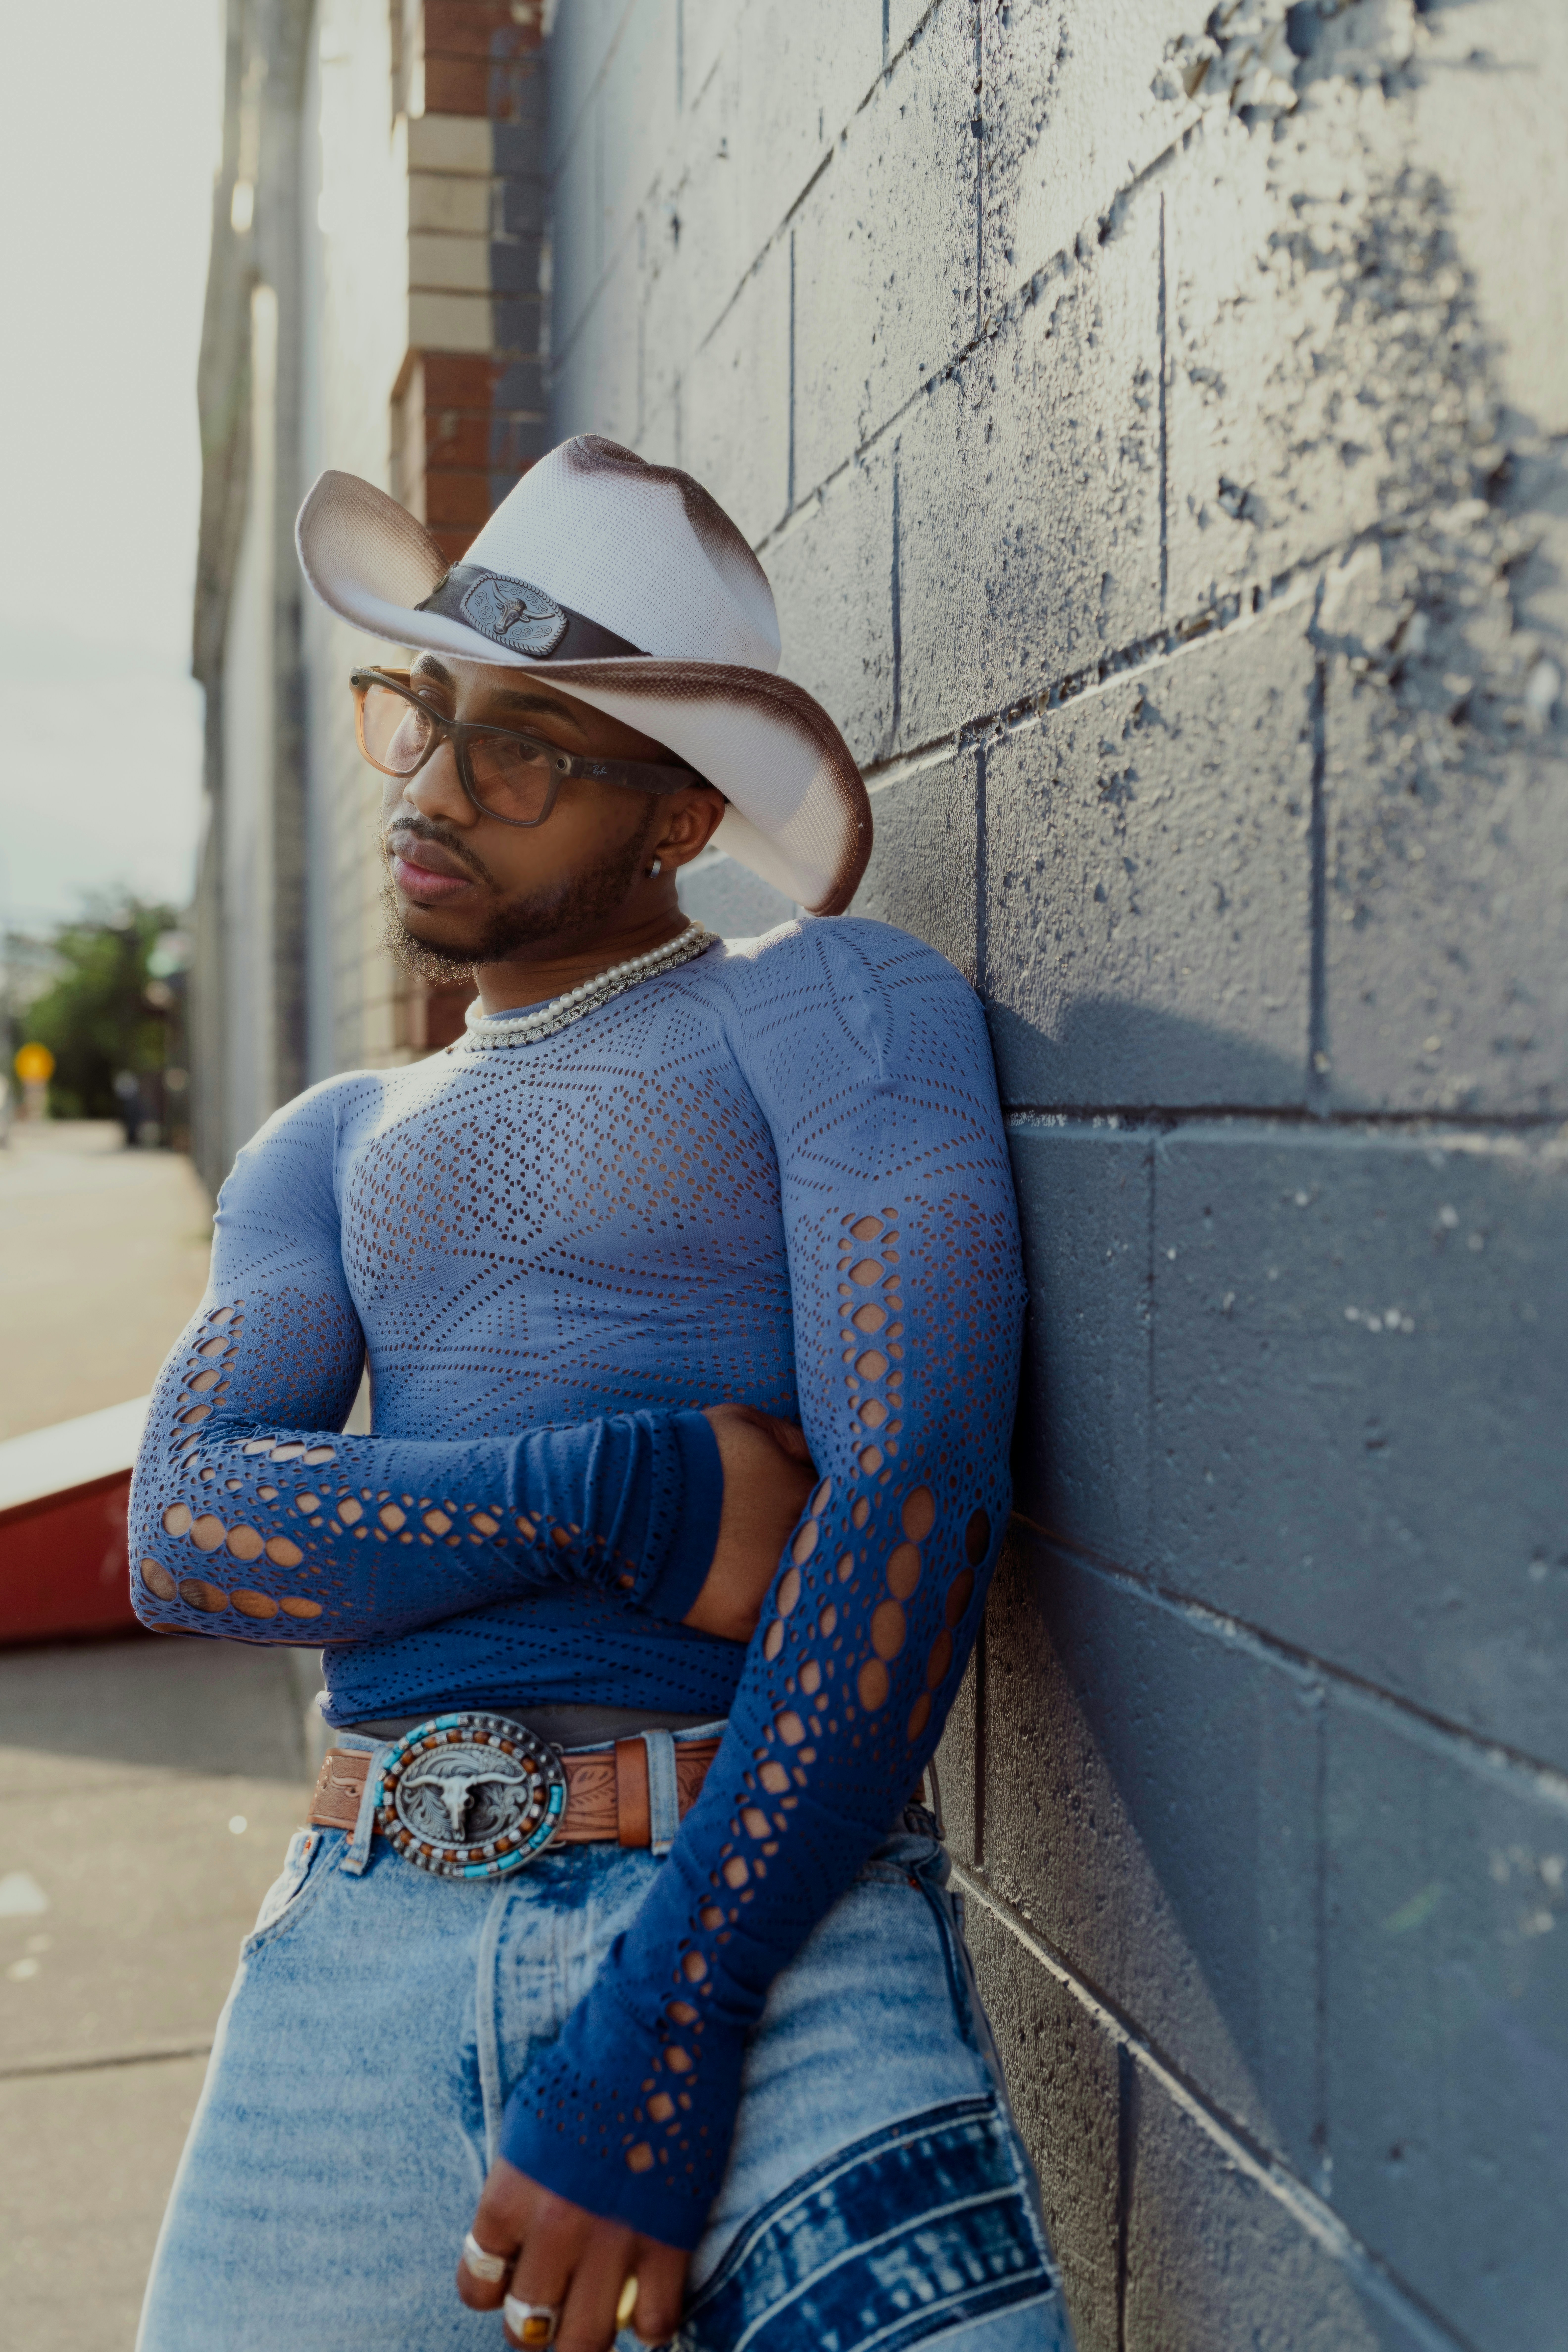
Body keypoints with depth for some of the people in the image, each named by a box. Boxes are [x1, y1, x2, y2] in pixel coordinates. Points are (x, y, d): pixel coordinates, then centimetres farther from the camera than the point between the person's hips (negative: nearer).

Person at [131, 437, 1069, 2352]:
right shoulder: (328, 1149, 19)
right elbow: (183, 1532, 3)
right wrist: (639, 1492, -13)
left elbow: (917, 1499, -10)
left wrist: (663, 2037, -16)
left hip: (773, 1917, -4)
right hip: (354, 1936, 5)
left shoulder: (833, 1008, 2)